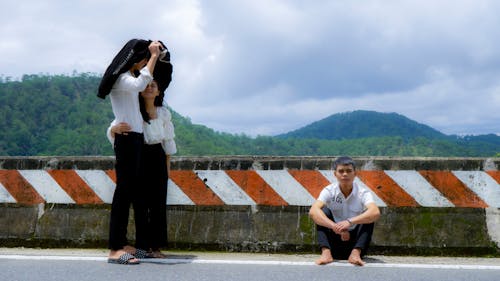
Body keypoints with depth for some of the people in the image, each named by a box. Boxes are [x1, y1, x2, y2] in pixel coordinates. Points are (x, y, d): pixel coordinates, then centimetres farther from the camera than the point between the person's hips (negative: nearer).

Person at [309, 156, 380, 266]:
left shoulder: (363, 193, -9)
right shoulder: (329, 191, -7)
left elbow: (376, 213, -30)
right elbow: (313, 211, -26)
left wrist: (349, 222, -41)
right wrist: (335, 227, -39)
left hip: (355, 242, 0)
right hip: (334, 243, 0)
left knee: (368, 216, -21)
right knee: (324, 212, -20)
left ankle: (356, 253, -33)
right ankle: (326, 252, -33)